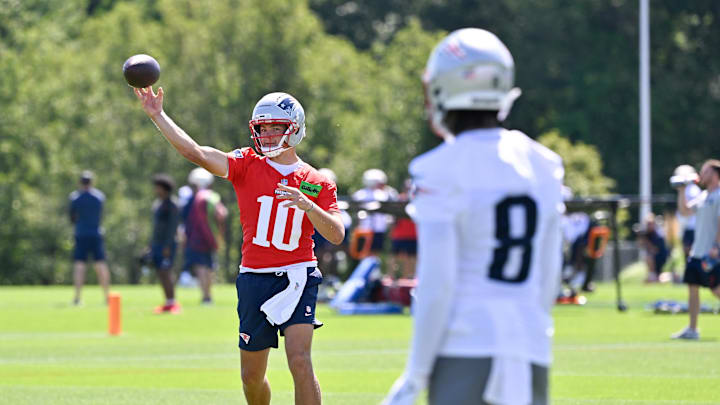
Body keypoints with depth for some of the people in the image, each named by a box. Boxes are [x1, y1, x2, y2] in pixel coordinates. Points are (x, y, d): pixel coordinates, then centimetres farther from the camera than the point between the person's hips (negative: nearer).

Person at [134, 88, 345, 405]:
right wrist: (157, 116, -17)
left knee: (300, 361, -18)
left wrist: (307, 205, -21)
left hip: (297, 277, -2)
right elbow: (197, 154, -10)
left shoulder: (316, 183, 3)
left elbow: (336, 235, -5)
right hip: (255, 279, 2)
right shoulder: (247, 165, 2)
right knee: (252, 375, 10)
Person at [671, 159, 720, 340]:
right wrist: (682, 191, 10)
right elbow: (684, 210, 19)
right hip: (697, 251, 9)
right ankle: (692, 330, 10)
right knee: (692, 288, 7)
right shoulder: (703, 196, 16)